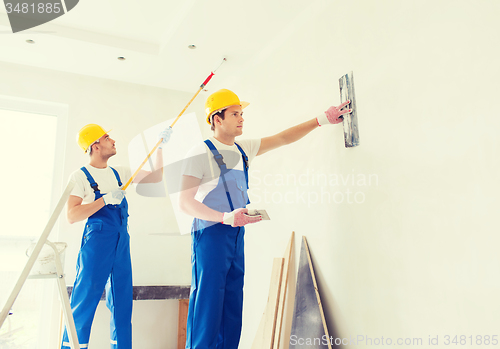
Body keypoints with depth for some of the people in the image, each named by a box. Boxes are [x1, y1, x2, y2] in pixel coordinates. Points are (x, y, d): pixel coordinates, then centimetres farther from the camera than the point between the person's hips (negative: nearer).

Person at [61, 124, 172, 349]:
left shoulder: (119, 173, 13)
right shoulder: (80, 176, -4)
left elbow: (156, 177, 16)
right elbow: (72, 216, -12)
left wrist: (161, 146, 12)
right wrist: (106, 199, -17)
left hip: (122, 243, 6)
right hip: (96, 243, -6)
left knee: (122, 303, 11)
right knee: (84, 302, -1)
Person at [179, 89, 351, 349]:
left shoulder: (243, 149, 12)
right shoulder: (201, 152, -8)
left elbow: (283, 138, 15)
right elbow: (184, 202, -13)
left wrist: (320, 120, 7)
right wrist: (224, 217, -24)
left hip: (237, 234, 7)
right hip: (211, 233, -7)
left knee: (232, 305, 11)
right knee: (207, 305, -4)